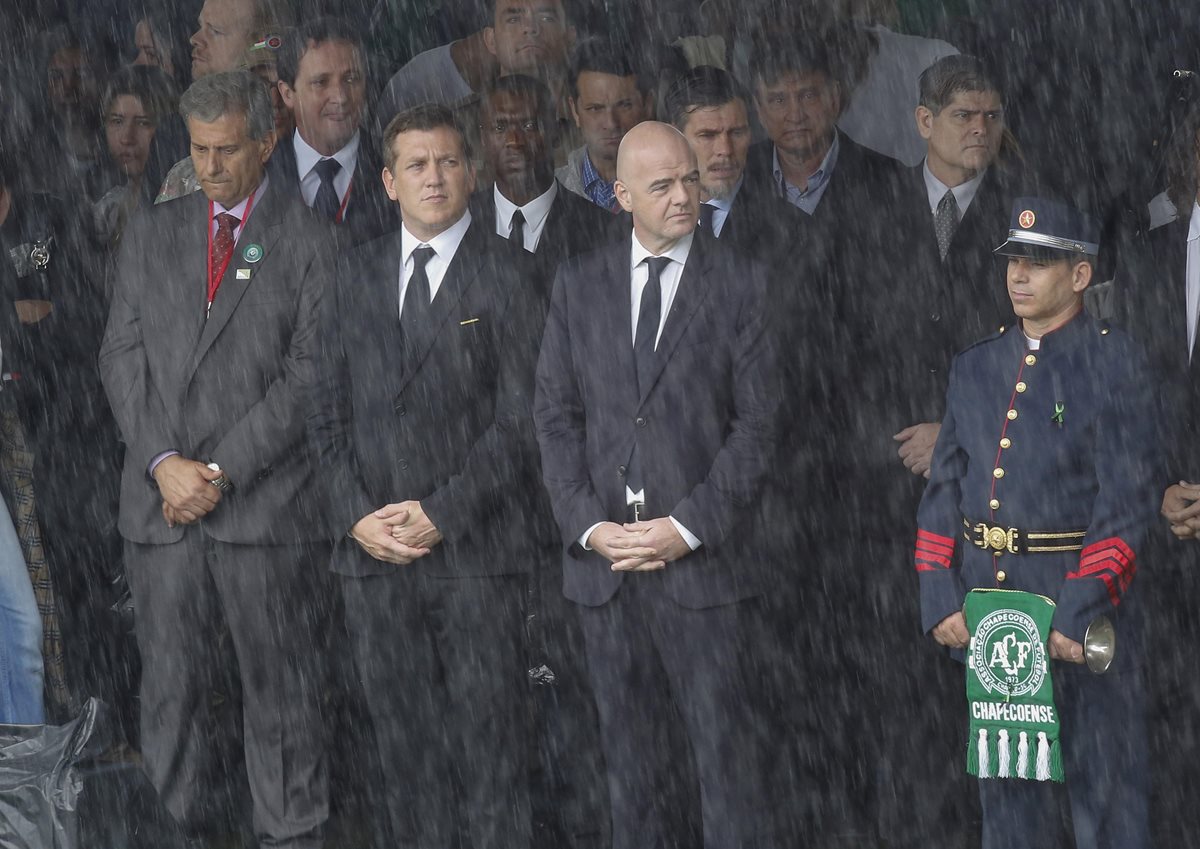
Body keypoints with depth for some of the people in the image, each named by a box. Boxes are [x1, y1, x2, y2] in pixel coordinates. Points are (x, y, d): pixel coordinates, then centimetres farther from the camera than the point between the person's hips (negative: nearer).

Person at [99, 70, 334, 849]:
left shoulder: (310, 243, 1)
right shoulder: (152, 234, 14)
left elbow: (309, 374, -6)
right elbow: (123, 356, 8)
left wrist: (222, 471, -11)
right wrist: (164, 462, -6)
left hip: (267, 502, -3)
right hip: (161, 503, 3)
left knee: (279, 689, 3)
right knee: (170, 683, 5)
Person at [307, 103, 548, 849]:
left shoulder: (508, 274, -2)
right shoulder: (359, 272, 13)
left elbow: (522, 418, -7)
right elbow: (330, 409, 12)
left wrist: (441, 514, -12)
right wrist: (356, 513, -2)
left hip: (476, 545, -4)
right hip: (374, 550, 4)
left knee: (491, 740, -1)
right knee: (405, 739, 9)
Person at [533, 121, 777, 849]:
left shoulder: (740, 285, 1)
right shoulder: (579, 284, 10)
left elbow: (757, 423, -3)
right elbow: (556, 415, 8)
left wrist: (687, 528, -11)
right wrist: (590, 525, -5)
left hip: (701, 557, -3)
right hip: (605, 558, 3)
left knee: (724, 746, -4)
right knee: (630, 754, 9)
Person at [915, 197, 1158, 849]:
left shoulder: (1116, 362, -6)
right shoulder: (975, 365, 11)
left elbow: (1128, 499, -13)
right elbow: (945, 487, 11)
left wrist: (1081, 610, -20)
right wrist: (940, 598, 0)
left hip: (1080, 599, -5)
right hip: (984, 600, 5)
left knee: (1104, 785, 0)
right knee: (1004, 785, 13)